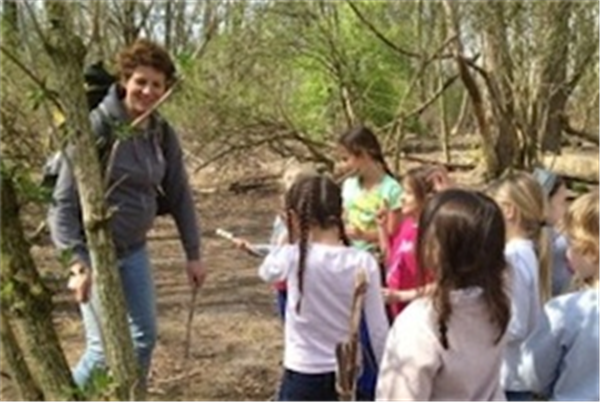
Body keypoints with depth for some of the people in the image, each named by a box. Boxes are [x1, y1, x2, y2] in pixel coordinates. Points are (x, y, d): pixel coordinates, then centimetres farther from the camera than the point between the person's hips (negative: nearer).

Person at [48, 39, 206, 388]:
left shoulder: (162, 134, 1)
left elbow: (180, 195, 8)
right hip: (95, 250, -6)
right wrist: (78, 262, -23)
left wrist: (193, 254, 7)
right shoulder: (96, 127, -17)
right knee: (106, 347, -5)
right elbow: (64, 201, -17)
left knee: (145, 338, 10)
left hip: (135, 251, 6)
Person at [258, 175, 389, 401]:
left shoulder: (293, 257, -16)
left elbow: (266, 272, 9)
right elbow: (379, 330, -4)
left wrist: (294, 238, 4)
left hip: (303, 377, -3)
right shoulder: (364, 263, -9)